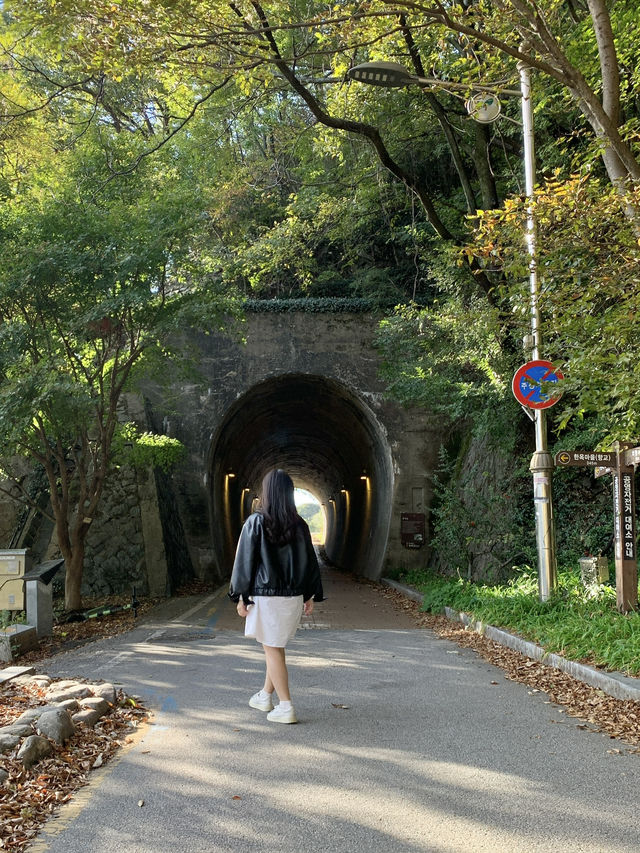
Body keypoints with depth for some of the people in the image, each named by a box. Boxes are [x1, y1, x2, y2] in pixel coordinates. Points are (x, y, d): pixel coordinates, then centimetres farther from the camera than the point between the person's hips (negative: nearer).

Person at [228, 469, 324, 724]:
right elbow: (309, 561, 5)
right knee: (276, 646, 20)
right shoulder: (299, 524, 0)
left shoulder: (255, 522, -11)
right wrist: (310, 596, 14)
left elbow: (245, 560, -10)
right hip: (292, 597, 5)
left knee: (272, 649, 4)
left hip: (265, 596, -5)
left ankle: (286, 707, 3)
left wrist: (241, 597, -3)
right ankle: (265, 696, 33)